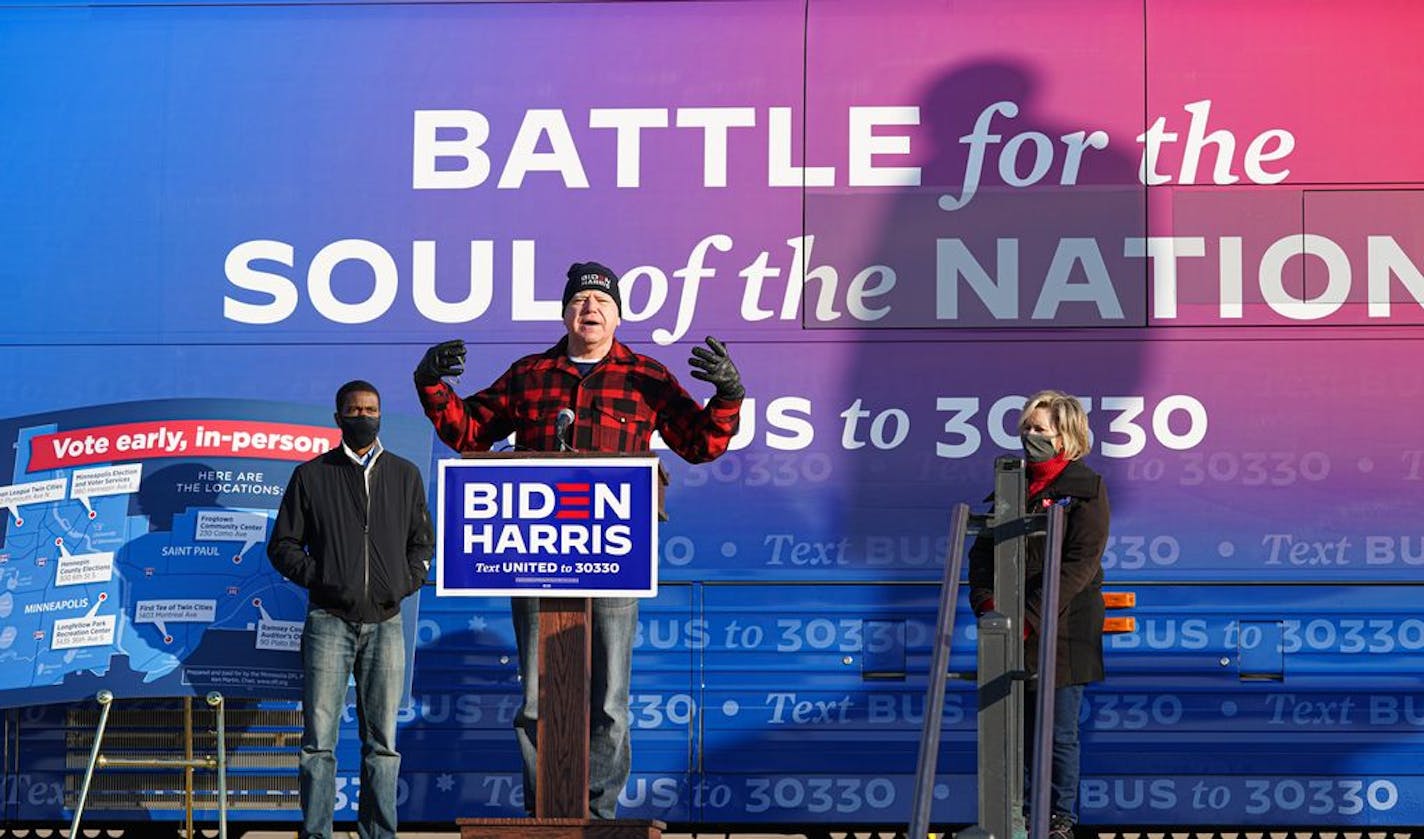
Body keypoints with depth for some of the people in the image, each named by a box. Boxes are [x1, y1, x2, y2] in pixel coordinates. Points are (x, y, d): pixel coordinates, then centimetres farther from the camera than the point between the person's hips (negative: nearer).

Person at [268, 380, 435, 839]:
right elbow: (283, 544, 9)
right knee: (318, 740, -4)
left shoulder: (405, 475, 13)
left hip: (385, 624, 2)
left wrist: (408, 582, 3)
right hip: (329, 622, -2)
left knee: (383, 742, 3)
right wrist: (317, 578, -6)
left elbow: (423, 541, 20)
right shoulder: (311, 476, 7)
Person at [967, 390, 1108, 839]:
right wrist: (986, 600, -8)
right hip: (1012, 630, 5)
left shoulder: (1086, 489, -6)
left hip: (1062, 629, -5)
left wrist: (1031, 617, -19)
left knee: (1059, 732, 2)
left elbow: (1079, 565, -13)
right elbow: (983, 548, 11)